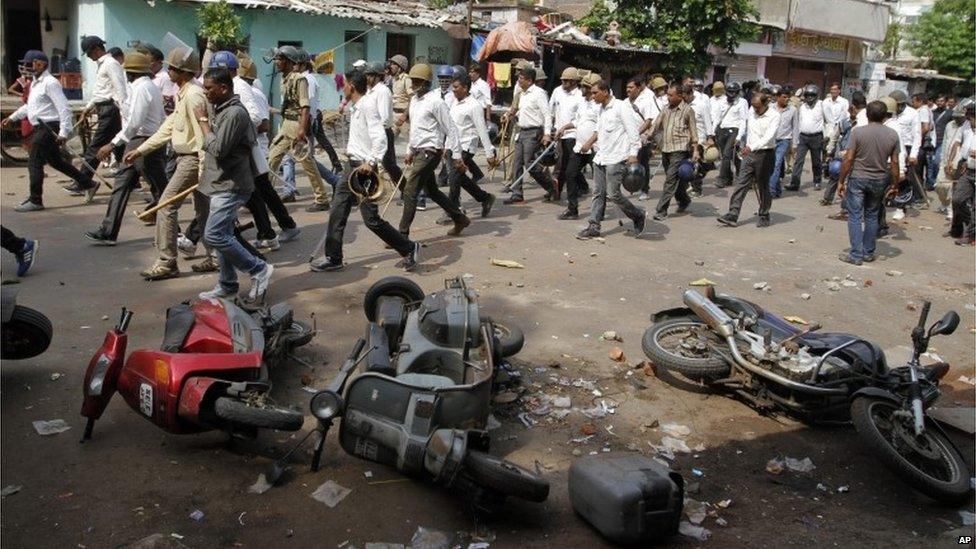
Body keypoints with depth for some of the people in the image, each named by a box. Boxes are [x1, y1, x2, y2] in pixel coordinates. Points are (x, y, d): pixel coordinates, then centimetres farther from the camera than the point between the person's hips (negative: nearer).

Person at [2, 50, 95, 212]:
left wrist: (64, 133, -25)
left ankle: (35, 201, 1)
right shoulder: (35, 83, 16)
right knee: (56, 161, 17)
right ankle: (88, 184, 25)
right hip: (40, 128, 10)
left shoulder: (50, 83, -14)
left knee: (34, 163, -7)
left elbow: (64, 108, -20)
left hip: (49, 128, -10)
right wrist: (12, 118, 31)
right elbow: (29, 106, 30)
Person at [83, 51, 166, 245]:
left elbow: (134, 123, -24)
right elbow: (163, 119, 17)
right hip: (137, 144, 11)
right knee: (121, 185, 9)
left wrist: (113, 144, -24)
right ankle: (108, 232, 11)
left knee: (160, 190, 0)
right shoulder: (151, 86, 15)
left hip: (143, 143, -11)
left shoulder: (141, 88, -16)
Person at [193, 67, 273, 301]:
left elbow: (218, 148, -24)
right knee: (222, 235, 14)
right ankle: (227, 285, 23)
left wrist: (203, 122, -13)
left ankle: (259, 270, -4)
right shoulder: (222, 110, 13)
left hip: (230, 187, -10)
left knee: (214, 235, -15)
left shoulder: (234, 113, -18)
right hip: (222, 185, 10)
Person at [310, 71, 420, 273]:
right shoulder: (355, 107, 13)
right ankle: (333, 258, 17)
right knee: (337, 212, 9)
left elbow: (380, 137, -27)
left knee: (371, 218, -6)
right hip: (353, 166, 10)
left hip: (364, 168, -10)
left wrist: (371, 162, -34)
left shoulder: (367, 105, -15)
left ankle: (409, 249, 8)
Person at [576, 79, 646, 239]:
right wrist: (589, 142, 15)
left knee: (612, 194, -8)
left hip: (616, 159, -8)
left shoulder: (621, 107, -11)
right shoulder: (602, 109, 15)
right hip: (600, 158, 8)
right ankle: (594, 227, 9)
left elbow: (633, 130, -14)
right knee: (598, 193, 6)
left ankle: (638, 216, 12)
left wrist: (633, 154, -21)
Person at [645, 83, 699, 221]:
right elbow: (656, 125, 11)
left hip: (680, 150, -6)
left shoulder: (687, 110, -3)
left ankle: (661, 211, -12)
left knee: (670, 180, -11)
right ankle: (684, 200, 37)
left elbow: (693, 131, 0)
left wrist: (695, 150, -4)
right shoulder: (666, 109, 11)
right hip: (665, 149, 6)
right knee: (674, 180, 14)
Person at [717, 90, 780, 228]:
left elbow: (769, 136, -25)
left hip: (765, 154, -5)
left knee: (763, 187, 5)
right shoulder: (751, 112, 6)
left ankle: (764, 217, 19)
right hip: (749, 154, 5)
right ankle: (732, 216, -6)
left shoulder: (774, 116, -13)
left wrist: (752, 147, -37)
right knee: (741, 184, -3)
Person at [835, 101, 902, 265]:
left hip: (857, 178, -3)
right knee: (872, 216, 16)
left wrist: (841, 181, -5)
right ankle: (869, 253, 22)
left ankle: (856, 255, 0)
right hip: (879, 180, 4)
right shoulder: (893, 135, -2)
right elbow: (894, 163, 0)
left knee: (855, 216, 2)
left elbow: (849, 159, -13)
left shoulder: (858, 132, -12)